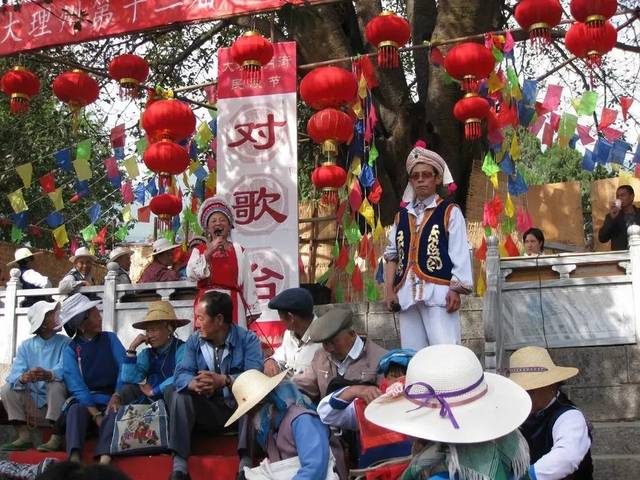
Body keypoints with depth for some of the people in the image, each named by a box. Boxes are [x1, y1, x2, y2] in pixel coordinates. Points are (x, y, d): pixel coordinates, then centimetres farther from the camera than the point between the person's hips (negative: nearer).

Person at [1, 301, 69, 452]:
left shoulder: (65, 343, -4)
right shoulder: (26, 346, 3)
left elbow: (64, 370, -21)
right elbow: (15, 375, -11)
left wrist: (47, 375, -44)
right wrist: (23, 378, -36)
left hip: (56, 400, -3)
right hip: (33, 402, 3)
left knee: (56, 385, -31)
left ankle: (57, 437, -27)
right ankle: (24, 436, -14)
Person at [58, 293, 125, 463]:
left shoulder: (110, 338, 9)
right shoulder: (70, 350, 2)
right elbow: (76, 385, -9)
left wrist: (116, 397, -21)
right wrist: (95, 413, -22)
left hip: (110, 397, 0)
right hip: (85, 400, 0)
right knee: (76, 410, -32)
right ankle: (74, 459, -52)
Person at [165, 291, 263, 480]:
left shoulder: (248, 339, -8)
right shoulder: (194, 341, 4)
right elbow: (181, 374, -9)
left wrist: (223, 380, -42)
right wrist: (195, 384, -34)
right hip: (207, 410, 3)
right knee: (179, 395, -22)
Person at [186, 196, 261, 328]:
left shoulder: (238, 251, 12)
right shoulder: (199, 250, 12)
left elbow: (248, 282, 10)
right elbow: (191, 274, -6)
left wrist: (251, 310, 6)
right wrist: (209, 251, -11)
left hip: (232, 304, 0)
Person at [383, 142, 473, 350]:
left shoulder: (450, 212, 5)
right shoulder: (402, 216, 19)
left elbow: (459, 255, -2)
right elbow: (392, 255, 16)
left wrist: (455, 290, -11)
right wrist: (389, 290, 6)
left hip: (438, 292, -5)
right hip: (407, 295, 5)